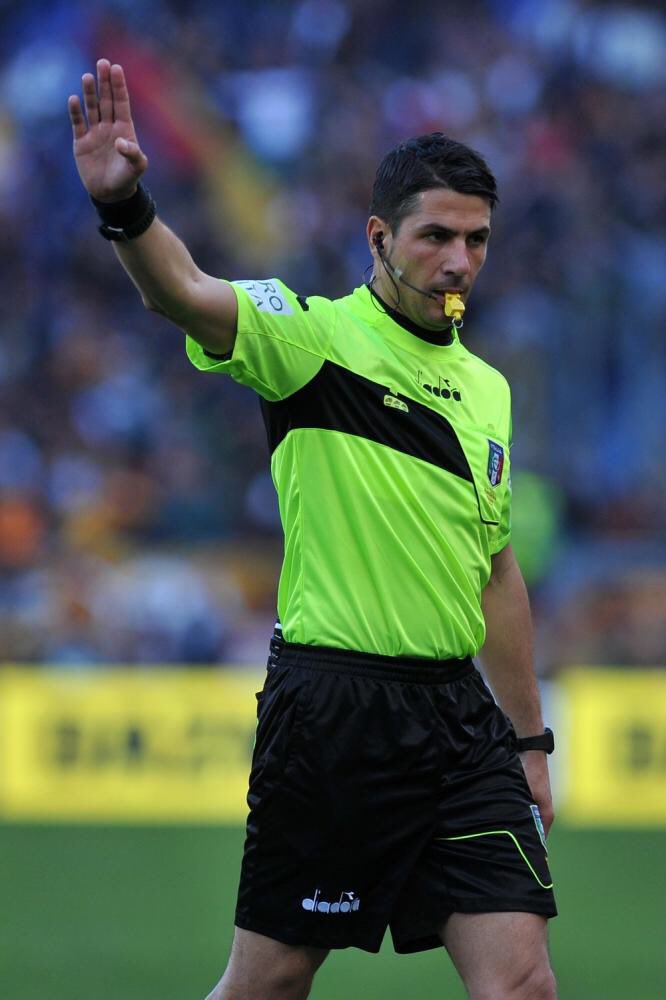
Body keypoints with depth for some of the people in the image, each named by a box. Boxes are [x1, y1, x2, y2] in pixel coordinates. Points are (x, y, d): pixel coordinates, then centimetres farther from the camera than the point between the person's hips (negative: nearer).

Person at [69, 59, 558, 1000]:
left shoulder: (488, 390, 14)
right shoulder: (315, 337, -6)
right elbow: (185, 293, -26)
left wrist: (529, 740, 22)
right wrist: (125, 206, -47)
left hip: (457, 712, 5)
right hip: (331, 704, -5)